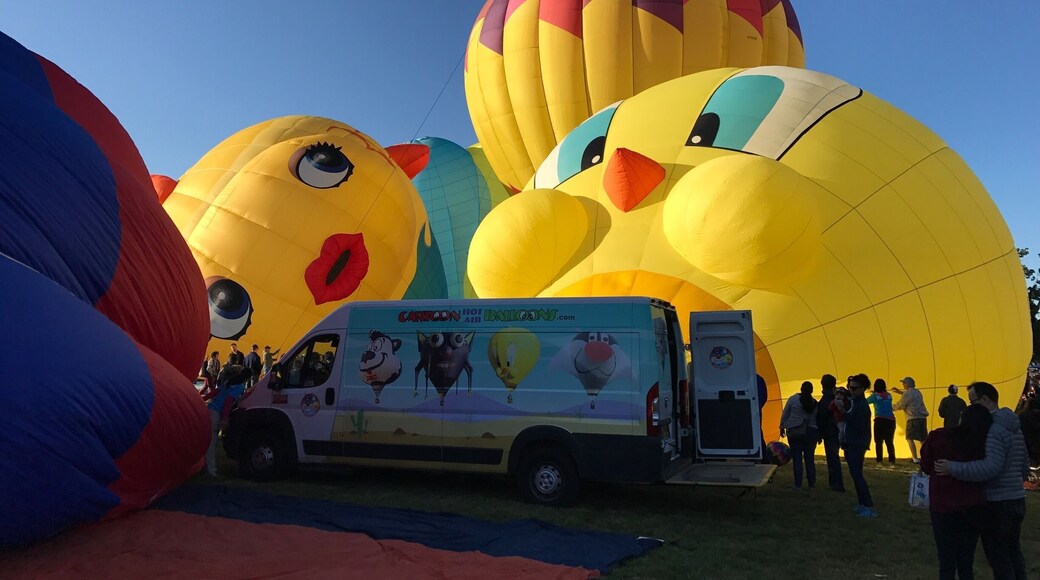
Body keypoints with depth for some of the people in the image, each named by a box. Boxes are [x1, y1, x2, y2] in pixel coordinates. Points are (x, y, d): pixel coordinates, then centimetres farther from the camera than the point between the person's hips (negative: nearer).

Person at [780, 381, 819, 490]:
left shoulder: (793, 399, -5)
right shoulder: (814, 403, 1)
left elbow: (785, 414, -1)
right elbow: (816, 419, 5)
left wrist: (782, 427, 9)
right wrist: (819, 434, 12)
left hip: (794, 432, -2)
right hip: (810, 432, 2)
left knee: (797, 458, 2)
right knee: (809, 458, 11)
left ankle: (798, 484, 2)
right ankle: (812, 484, 15)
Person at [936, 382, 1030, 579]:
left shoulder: (993, 429, -20)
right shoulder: (1013, 427, 11)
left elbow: (991, 467, -31)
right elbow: (1024, 466, 17)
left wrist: (953, 469, -32)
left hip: (997, 503, -9)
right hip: (1016, 499, 10)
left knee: (998, 556, 2)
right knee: (1013, 552, 20)